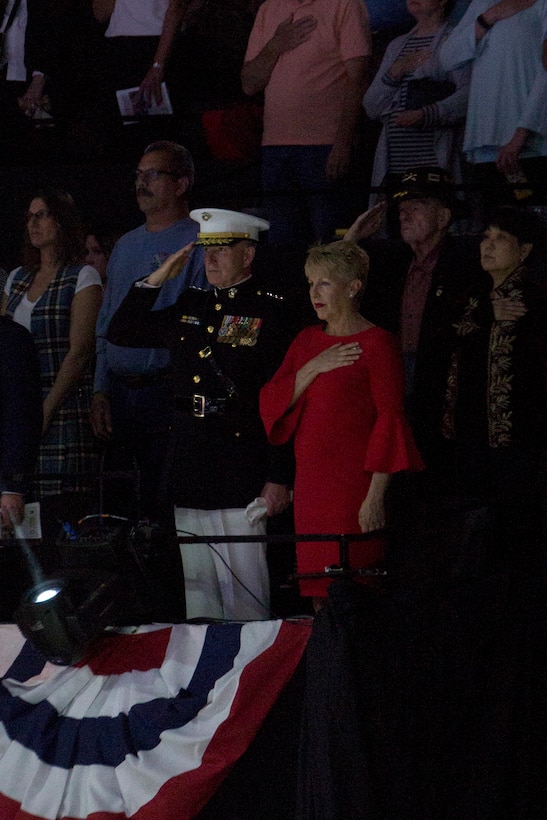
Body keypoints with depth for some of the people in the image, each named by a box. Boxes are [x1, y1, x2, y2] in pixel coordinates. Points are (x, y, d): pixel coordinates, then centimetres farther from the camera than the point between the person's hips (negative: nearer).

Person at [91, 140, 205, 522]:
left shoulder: (199, 243, -3)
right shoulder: (126, 246, 20)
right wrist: (101, 392, 11)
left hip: (167, 392, -7)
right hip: (120, 396, 7)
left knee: (163, 507, -10)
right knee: (119, 508, 6)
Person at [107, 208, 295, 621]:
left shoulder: (269, 312, -4)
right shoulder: (191, 306, 15)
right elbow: (121, 333, 23)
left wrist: (280, 478, -14)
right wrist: (156, 280, 11)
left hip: (241, 471, -6)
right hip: (189, 469, 6)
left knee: (243, 591, -5)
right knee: (196, 587, 8)